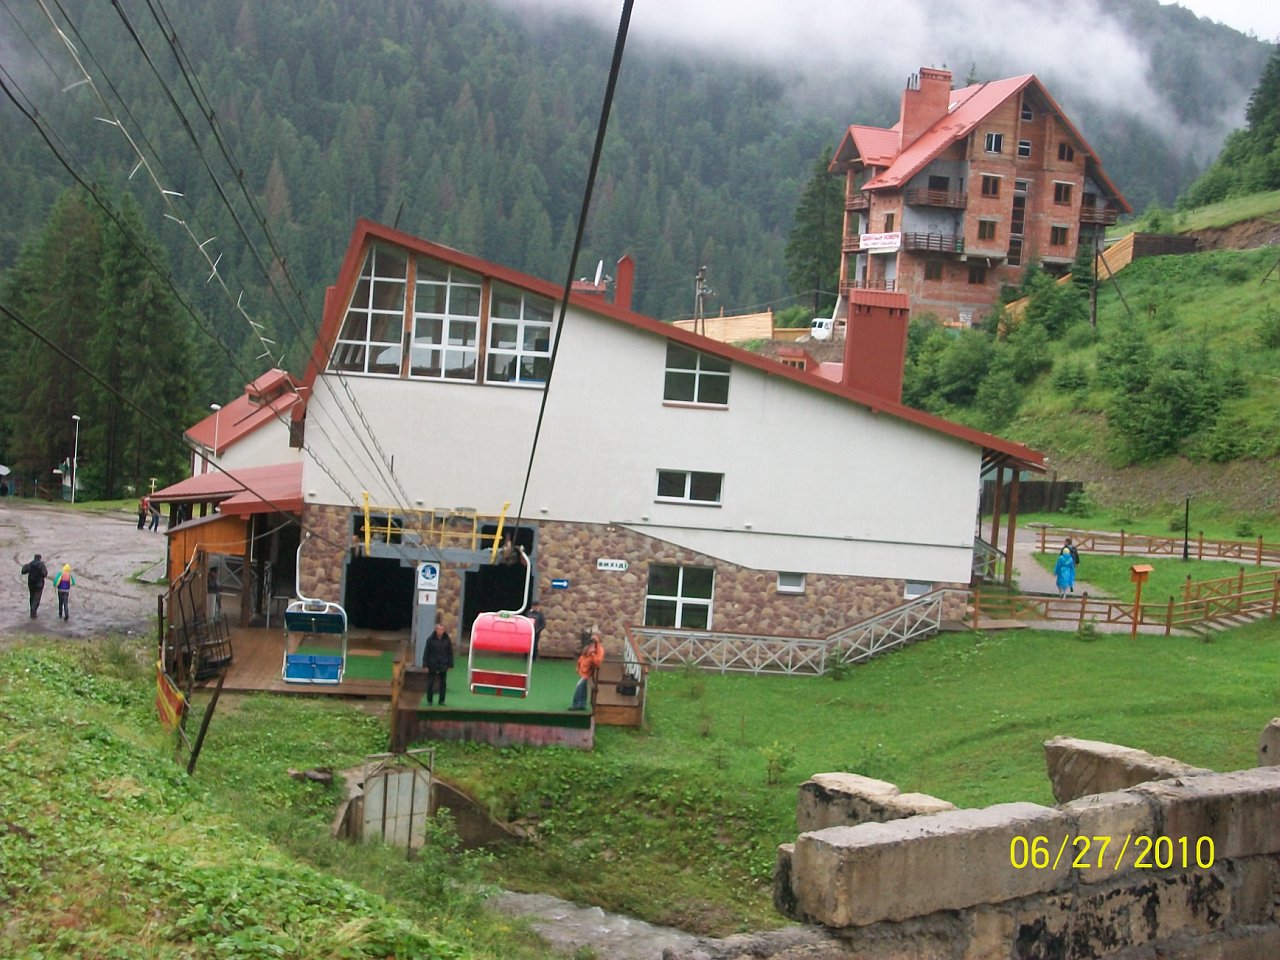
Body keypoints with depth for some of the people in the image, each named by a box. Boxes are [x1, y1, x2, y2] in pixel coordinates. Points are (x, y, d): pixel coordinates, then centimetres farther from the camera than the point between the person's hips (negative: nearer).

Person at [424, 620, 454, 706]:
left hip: (443, 666, 1)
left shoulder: (447, 640, 1)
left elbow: (450, 653, 5)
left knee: (442, 684, 6)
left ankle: (442, 701, 15)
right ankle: (429, 700, 15)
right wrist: (425, 665, -6)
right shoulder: (430, 639, -4)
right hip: (432, 666, -1)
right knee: (430, 684, 3)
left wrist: (450, 665, 1)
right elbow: (426, 653, -2)